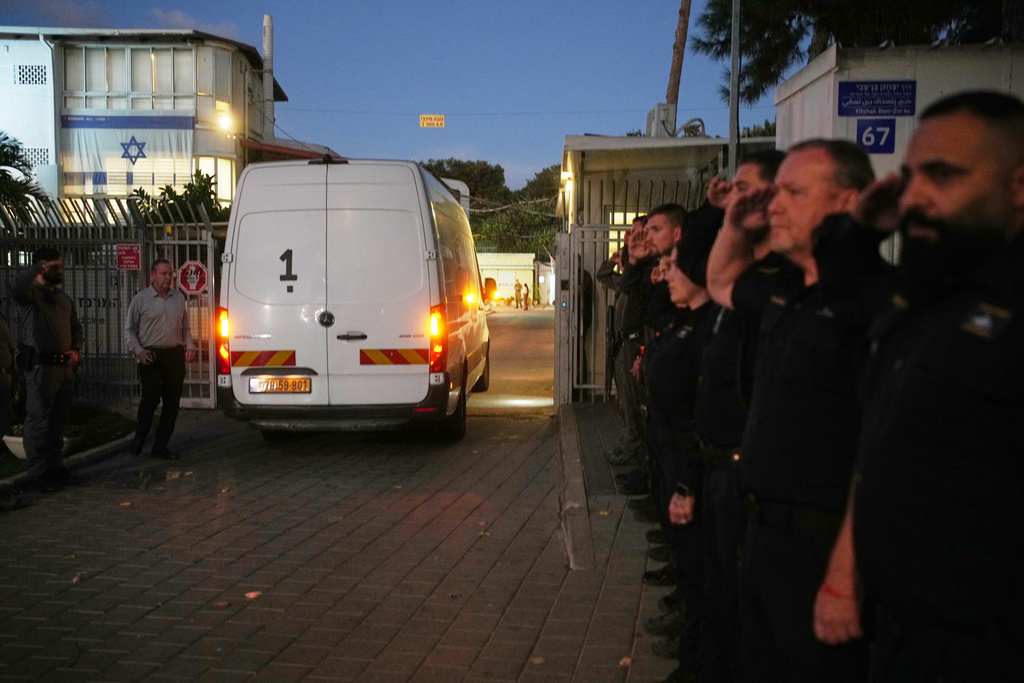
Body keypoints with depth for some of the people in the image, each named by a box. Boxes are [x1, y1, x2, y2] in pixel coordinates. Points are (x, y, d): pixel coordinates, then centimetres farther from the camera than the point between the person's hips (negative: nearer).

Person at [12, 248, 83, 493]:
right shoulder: (31, 294, -7)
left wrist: (76, 349, 7)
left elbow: (76, 326, 23)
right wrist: (39, 266, -28)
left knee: (58, 420, 14)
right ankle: (37, 474, 2)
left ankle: (55, 466, 25)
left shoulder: (63, 298, 15)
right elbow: (18, 287, -32)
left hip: (65, 366, 7)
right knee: (38, 420, -3)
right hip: (40, 366, -7)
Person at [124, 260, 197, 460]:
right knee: (150, 399, -9)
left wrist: (189, 346, 7)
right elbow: (129, 330, 3)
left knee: (172, 402, 3)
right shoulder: (141, 299, 1)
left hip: (175, 355, 4)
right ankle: (139, 439, 13)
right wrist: (139, 351, -9)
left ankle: (160, 444, 13)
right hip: (151, 356, -4)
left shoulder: (179, 298, 13)